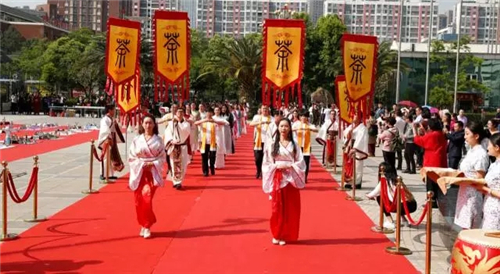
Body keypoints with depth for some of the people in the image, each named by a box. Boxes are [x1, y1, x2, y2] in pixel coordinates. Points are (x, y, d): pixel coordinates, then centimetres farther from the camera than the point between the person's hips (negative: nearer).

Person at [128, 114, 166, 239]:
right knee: (139, 200, 3)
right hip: (139, 173, 2)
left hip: (152, 173, -2)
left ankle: (147, 226, -3)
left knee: (147, 198, -16)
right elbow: (131, 157, 4)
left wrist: (152, 164, -12)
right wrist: (140, 164, -11)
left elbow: (162, 157, 3)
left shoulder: (158, 140, 1)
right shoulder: (137, 140, 4)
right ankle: (144, 225, 22)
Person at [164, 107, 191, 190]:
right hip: (173, 147, 0)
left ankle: (179, 182, 8)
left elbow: (186, 130, -15)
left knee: (182, 165, -2)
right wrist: (171, 141, -19)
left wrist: (179, 122, -13)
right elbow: (167, 133, -2)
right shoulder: (170, 123, 5)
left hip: (183, 147, 1)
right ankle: (176, 182, 4)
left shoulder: (186, 123, 6)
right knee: (174, 165, -2)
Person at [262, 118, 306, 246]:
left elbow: (301, 163, 0)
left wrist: (288, 166, -13)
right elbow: (266, 163, 2)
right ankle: (277, 235, 13)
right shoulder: (271, 144, 2)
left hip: (290, 180, 1)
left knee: (290, 209, 3)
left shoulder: (294, 145, 4)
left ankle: (286, 235, 14)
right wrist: (276, 166, -14)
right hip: (276, 179, -1)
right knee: (277, 208, 1)